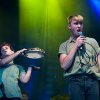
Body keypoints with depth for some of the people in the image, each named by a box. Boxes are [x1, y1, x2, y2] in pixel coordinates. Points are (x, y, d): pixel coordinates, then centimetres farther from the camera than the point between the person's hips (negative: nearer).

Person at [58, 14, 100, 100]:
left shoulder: (92, 41, 18)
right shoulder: (64, 45, 14)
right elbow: (64, 66, -1)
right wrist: (76, 46, 0)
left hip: (93, 80, 1)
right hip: (75, 81, -1)